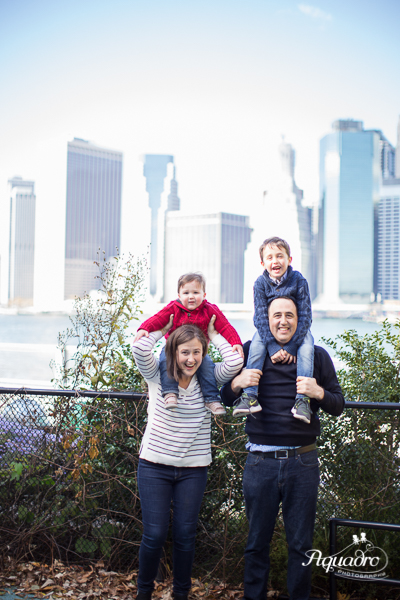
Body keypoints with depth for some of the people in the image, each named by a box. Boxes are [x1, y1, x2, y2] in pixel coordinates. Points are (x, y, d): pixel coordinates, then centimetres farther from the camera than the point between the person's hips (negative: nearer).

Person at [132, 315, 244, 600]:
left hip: (193, 470, 2)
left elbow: (235, 361, -16)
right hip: (155, 467, -1)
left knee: (185, 535, 7)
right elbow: (140, 348, -20)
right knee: (154, 535, 0)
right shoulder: (158, 375, -3)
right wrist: (163, 328, -5)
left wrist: (214, 335, -3)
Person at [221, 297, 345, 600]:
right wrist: (237, 383, -14)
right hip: (261, 459, 0)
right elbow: (223, 400, 8)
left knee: (301, 544, 9)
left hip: (303, 461, 0)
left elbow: (339, 406, 5)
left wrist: (319, 393, -17)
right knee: (257, 543, 10)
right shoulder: (250, 352, 3)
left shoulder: (317, 356, 3)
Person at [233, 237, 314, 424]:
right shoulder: (261, 283, -12)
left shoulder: (299, 281, -16)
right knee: (256, 345, -28)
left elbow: (305, 317, -16)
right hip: (268, 329, 1)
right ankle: (250, 396, -32)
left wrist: (291, 347, -27)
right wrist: (273, 347, -30)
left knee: (306, 349, -30)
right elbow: (260, 317, -16)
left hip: (297, 329, -1)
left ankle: (302, 398, -34)